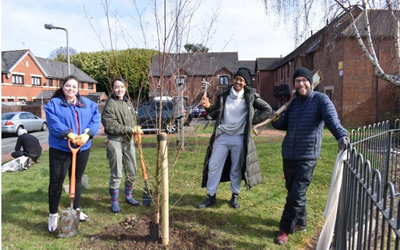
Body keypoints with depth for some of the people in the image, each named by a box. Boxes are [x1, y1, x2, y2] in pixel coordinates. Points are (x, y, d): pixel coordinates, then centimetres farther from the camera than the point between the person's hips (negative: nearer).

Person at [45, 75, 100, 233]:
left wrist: (87, 134, -22)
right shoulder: (53, 104, -2)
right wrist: (68, 134, -30)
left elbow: (95, 120, -5)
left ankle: (76, 209, 33)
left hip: (83, 148, 3)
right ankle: (53, 214, 16)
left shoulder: (88, 104, 6)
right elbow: (53, 123, -16)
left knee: (77, 179, 16)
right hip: (60, 149, -3)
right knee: (56, 180, 0)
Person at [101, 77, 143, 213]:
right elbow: (111, 126, -17)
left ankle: (128, 196, 33)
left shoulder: (128, 102, 11)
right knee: (116, 174, 2)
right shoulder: (110, 104, -11)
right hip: (115, 141, -6)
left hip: (129, 141, 7)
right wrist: (130, 130, -17)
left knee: (132, 172, 13)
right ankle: (114, 201, 18)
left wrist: (136, 129, -3)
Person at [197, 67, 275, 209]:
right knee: (213, 166, 4)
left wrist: (252, 121, -3)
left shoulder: (250, 96, -1)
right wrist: (208, 107, -12)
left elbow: (267, 110, 3)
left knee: (236, 169, 9)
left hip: (239, 138, -2)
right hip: (222, 136, 2)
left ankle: (235, 196, 26)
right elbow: (215, 115, 7)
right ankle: (211, 196, 16)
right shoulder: (223, 95, 4)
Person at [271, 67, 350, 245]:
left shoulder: (320, 99, -7)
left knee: (296, 195, -4)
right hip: (288, 155, 6)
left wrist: (341, 135, -42)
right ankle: (300, 223, 37)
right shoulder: (292, 102, 10)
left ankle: (285, 230, 12)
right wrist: (276, 120, -8)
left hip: (307, 157, -6)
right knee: (293, 191, 17)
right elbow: (284, 125, 15)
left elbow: (331, 119, -23)